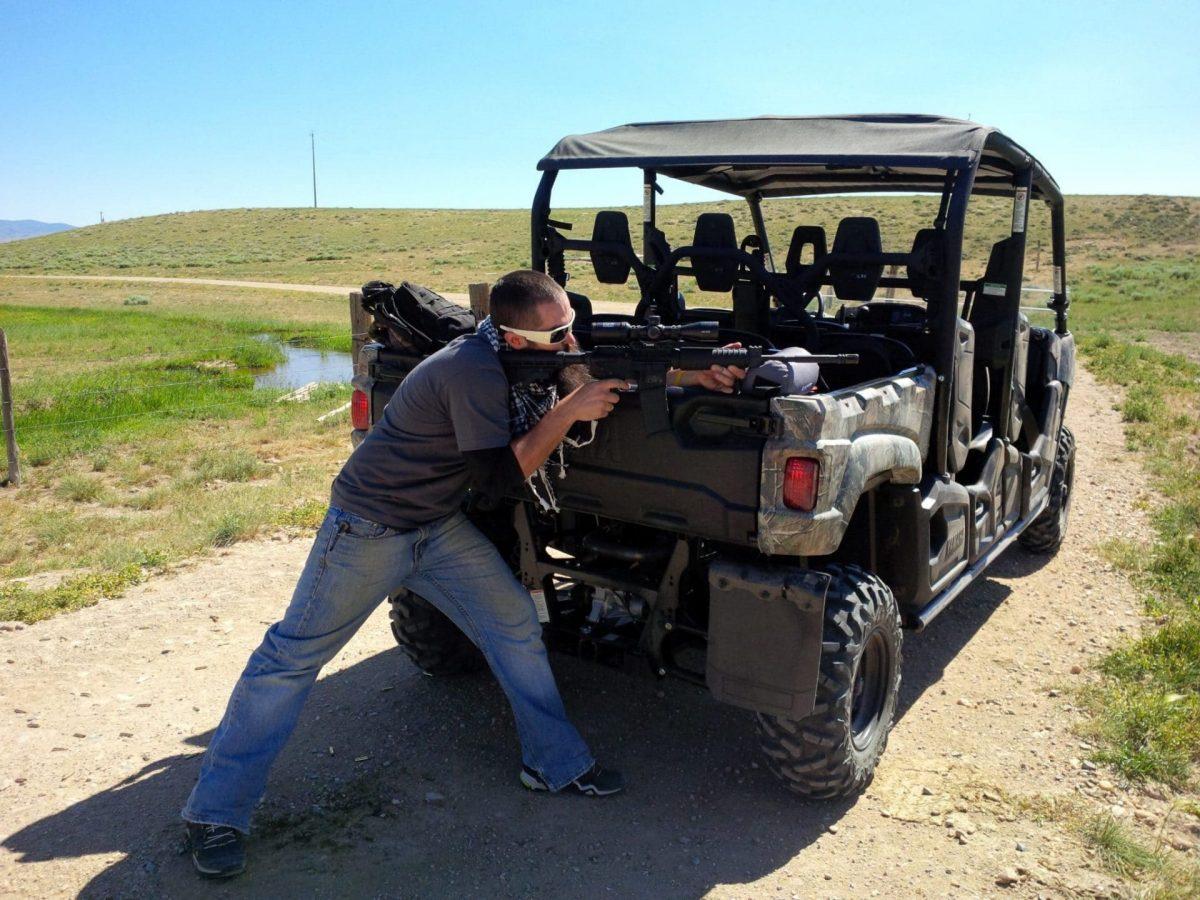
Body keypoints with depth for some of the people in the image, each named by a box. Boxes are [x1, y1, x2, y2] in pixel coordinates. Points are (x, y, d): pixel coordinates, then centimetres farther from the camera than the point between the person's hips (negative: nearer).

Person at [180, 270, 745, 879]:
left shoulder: (526, 355, -4)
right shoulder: (473, 370, -30)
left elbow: (616, 373, 5)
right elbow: (496, 478, -28)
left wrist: (693, 374, -8)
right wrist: (568, 411, -28)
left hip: (440, 526, 8)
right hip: (369, 527, -8)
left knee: (515, 625, 4)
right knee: (293, 655, 0)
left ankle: (555, 763, 19)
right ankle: (216, 813, 12)